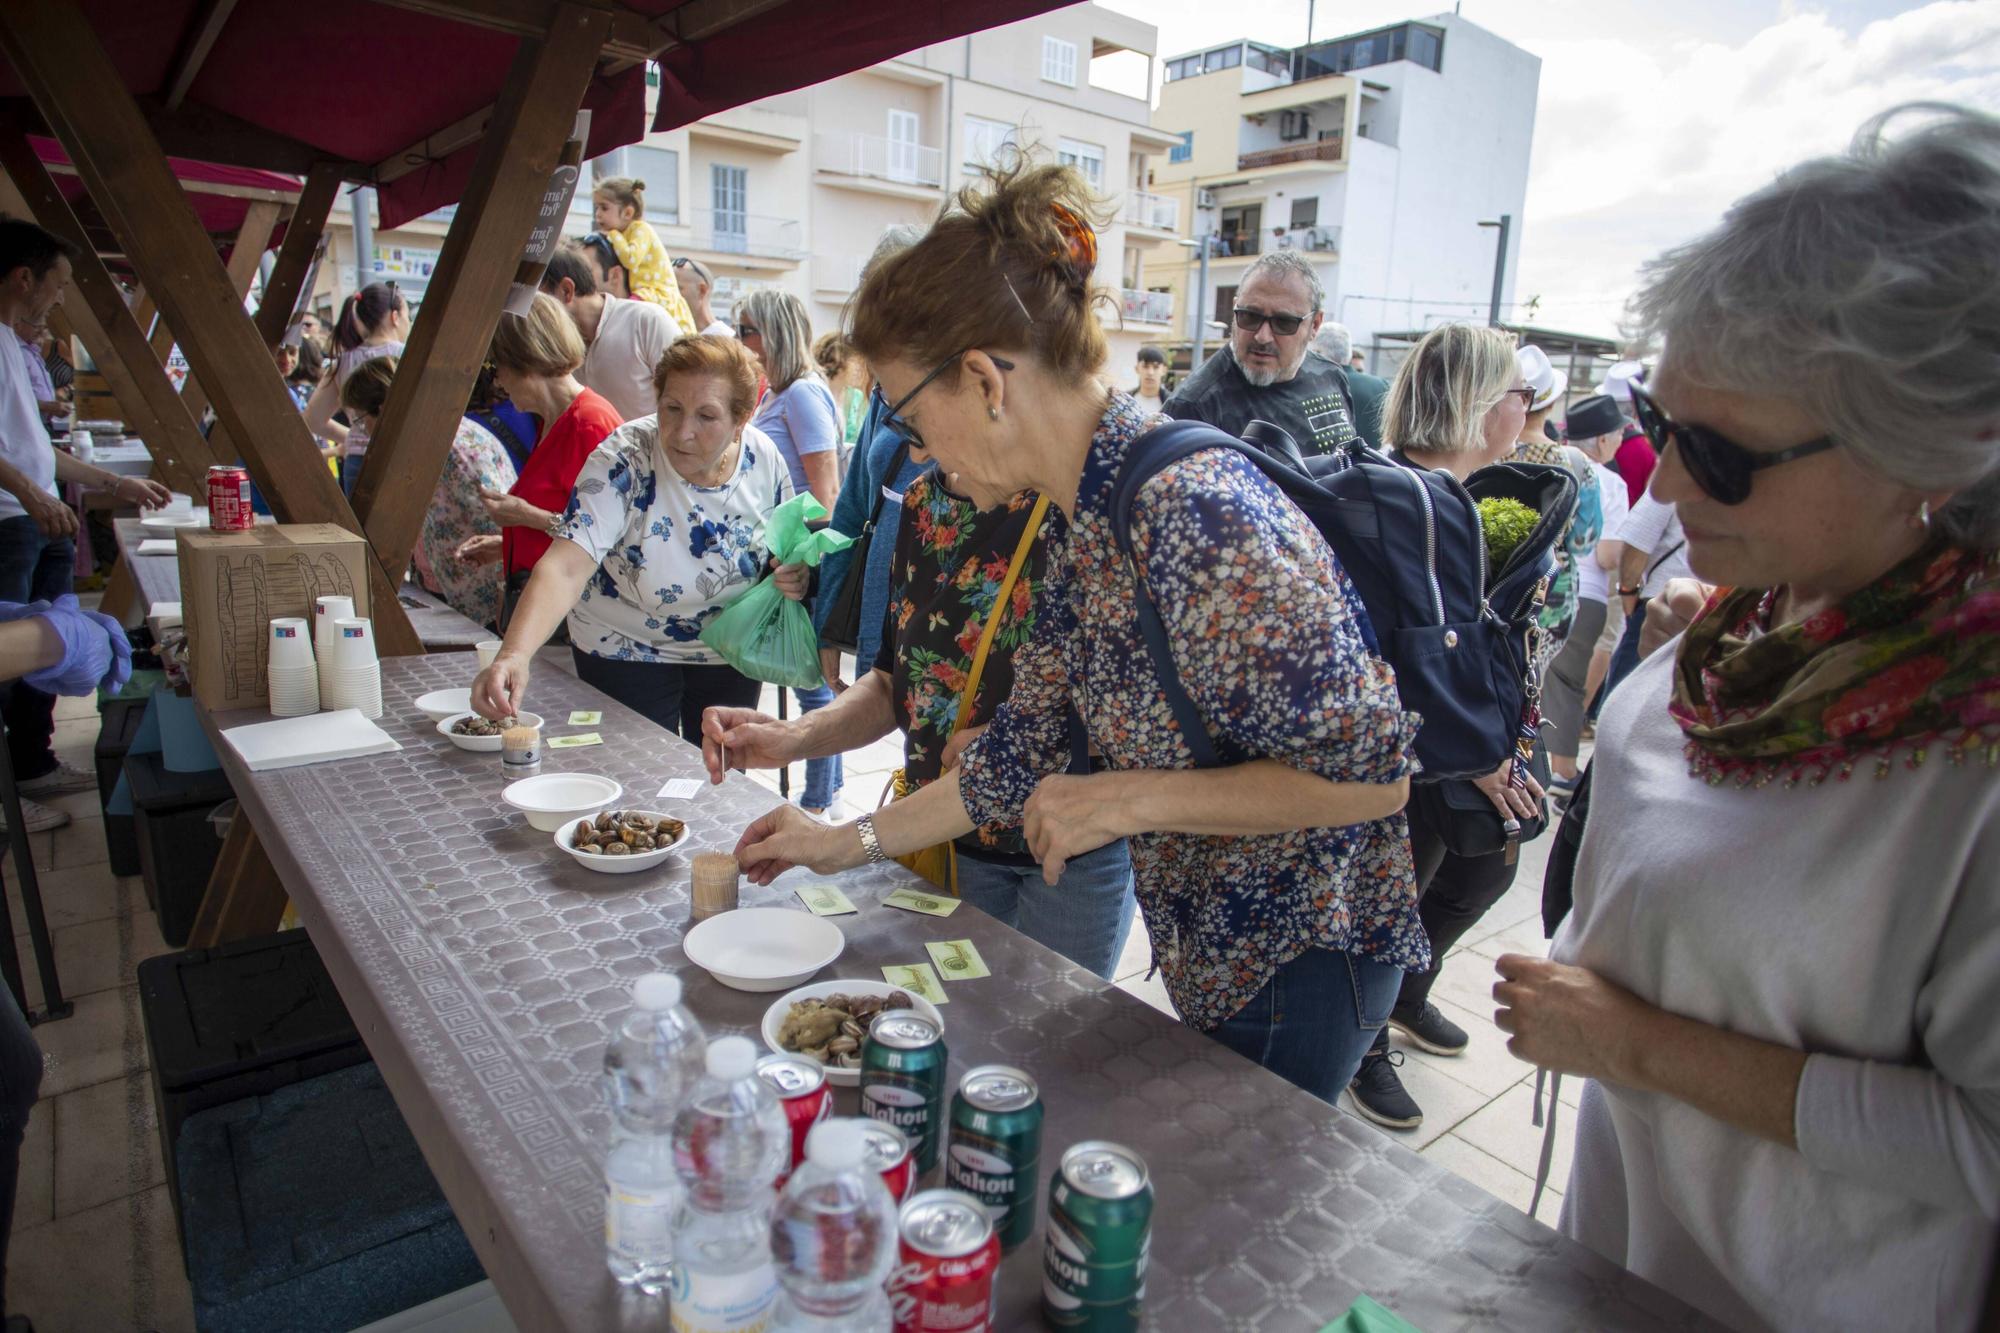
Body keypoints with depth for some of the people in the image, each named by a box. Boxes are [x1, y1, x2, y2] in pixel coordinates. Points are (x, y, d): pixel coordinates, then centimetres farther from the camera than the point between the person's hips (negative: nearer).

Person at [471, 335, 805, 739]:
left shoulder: (764, 458, -14)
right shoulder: (623, 461, -26)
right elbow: (565, 569, -37)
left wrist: (795, 574, -21)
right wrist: (514, 654, -53)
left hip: (730, 656, 4)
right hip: (626, 655, -3)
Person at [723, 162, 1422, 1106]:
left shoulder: (1193, 511, -28)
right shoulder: (1084, 529, 1)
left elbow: (1370, 770, -25)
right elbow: (1021, 755, 10)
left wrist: (1128, 798, -23)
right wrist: (852, 841, 12)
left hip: (1300, 955, -8)